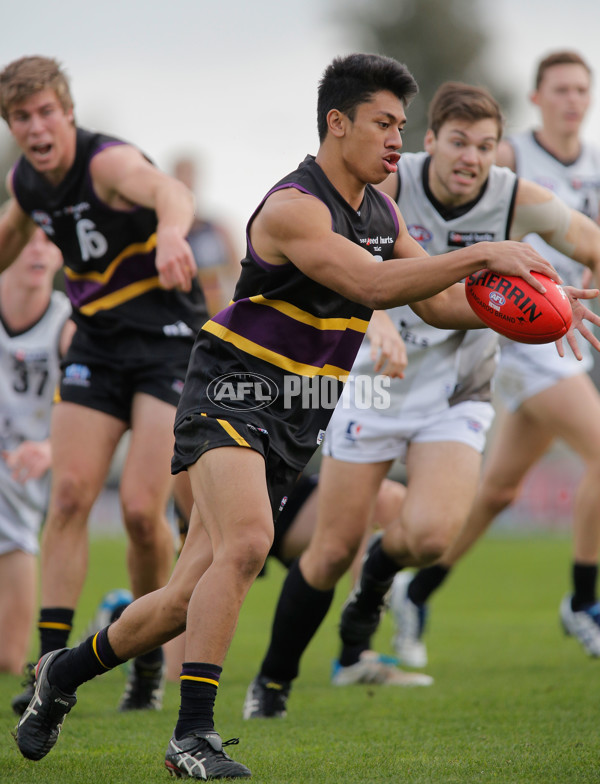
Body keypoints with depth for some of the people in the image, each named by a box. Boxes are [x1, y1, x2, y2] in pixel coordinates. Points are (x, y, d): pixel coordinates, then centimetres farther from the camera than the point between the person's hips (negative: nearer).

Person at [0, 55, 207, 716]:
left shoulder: (108, 162, -22)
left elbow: (167, 189, -46)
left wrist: (169, 232, -69)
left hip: (168, 341, -6)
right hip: (96, 344, 6)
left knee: (141, 509, -12)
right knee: (69, 493, -9)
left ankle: (149, 656, 12)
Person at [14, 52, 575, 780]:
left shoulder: (381, 214, 10)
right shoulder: (293, 208, -18)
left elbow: (440, 303, 12)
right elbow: (372, 286, -30)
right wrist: (481, 253, -31)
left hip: (296, 419, 8)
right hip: (231, 393, -8)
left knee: (191, 597, 6)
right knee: (246, 543, -31)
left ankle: (65, 672, 29)